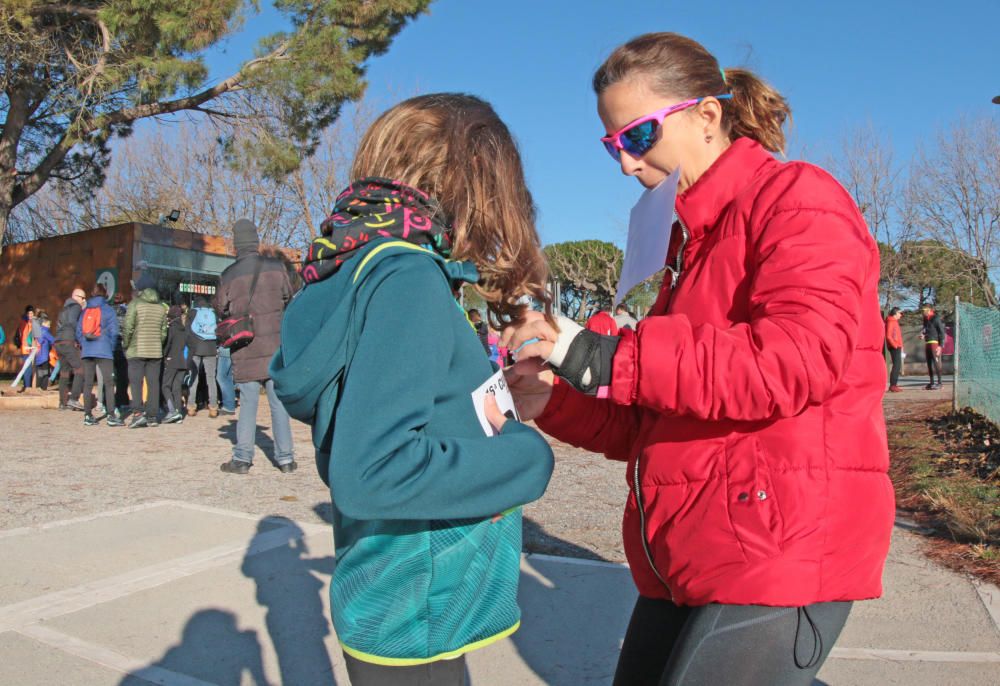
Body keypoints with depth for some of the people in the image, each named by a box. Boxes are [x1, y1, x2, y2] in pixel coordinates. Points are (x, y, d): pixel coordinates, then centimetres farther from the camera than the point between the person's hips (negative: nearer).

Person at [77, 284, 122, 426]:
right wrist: (111, 347, 6)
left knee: (88, 383, 8)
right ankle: (111, 415, -7)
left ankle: (88, 416, 10)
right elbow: (113, 331, -5)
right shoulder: (108, 310, -1)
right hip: (104, 351, -4)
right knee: (109, 382, -3)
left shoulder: (85, 311, 11)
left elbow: (78, 331, 8)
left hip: (87, 351, 5)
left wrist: (83, 345, 16)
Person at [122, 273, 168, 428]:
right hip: (156, 351, 4)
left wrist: (125, 345, 2)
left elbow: (128, 328, -10)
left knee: (136, 382, -3)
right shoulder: (161, 306, 10)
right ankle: (152, 416, 7)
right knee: (153, 383, 6)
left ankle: (138, 413, -15)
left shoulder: (135, 304, -5)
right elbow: (164, 331, 9)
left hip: (137, 351, -4)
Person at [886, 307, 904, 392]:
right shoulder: (890, 322, -11)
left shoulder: (894, 322, 19)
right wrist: (895, 345, -20)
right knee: (896, 365, -11)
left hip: (897, 347, 10)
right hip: (894, 347, -10)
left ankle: (894, 384, 15)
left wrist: (900, 345, 15)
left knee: (898, 365, 11)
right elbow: (888, 336, -20)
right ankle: (893, 385, -11)